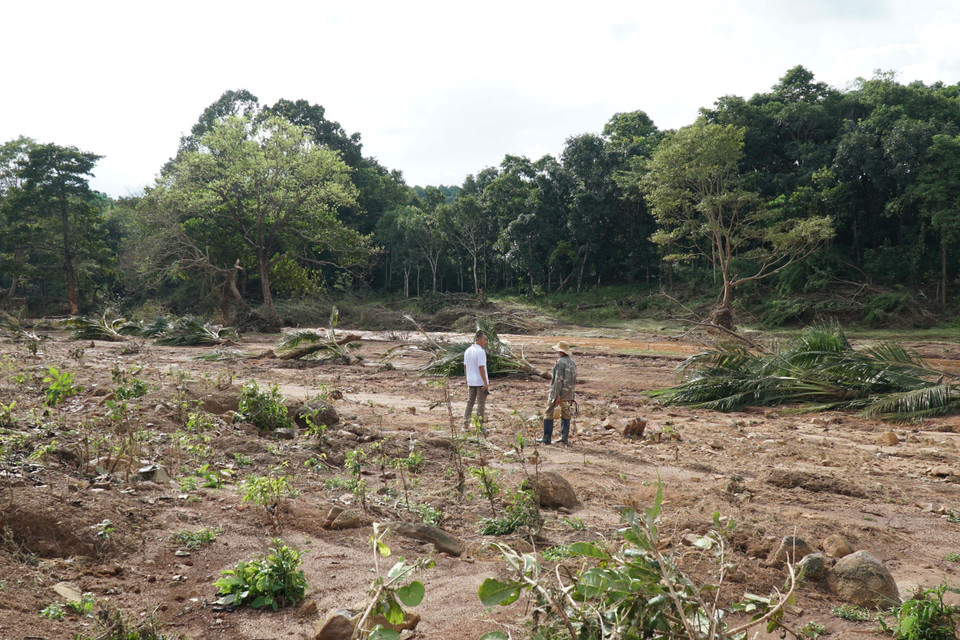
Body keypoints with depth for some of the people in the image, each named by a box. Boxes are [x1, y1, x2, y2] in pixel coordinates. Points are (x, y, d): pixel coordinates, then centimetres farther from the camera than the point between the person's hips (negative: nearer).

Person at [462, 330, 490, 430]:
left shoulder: (467, 351, 8)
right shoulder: (480, 351, -17)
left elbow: (465, 366, 14)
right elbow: (481, 368, -20)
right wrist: (486, 383, -18)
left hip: (471, 381, 7)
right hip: (481, 382, -7)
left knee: (470, 403, 12)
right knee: (481, 404, 1)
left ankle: (465, 426, 11)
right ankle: (479, 426, 4)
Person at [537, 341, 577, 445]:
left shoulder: (560, 362, -15)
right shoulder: (572, 362, 11)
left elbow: (558, 380, -21)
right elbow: (574, 381, 15)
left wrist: (556, 396, -21)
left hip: (559, 393, -8)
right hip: (569, 394, 8)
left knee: (549, 415, 0)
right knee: (565, 416, 10)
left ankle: (546, 438, 0)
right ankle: (564, 438, 10)